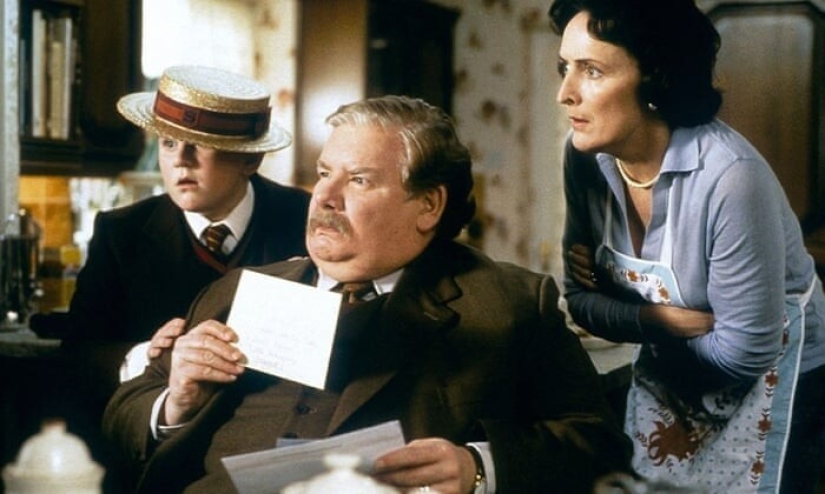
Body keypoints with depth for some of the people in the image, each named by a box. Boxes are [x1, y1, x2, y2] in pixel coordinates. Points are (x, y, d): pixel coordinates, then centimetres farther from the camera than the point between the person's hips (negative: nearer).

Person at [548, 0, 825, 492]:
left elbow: (746, 350, -26)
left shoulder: (730, 176, -33)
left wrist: (628, 319, -11)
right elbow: (581, 298, -5)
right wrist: (659, 318, -24)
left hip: (771, 382, -5)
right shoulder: (587, 157, -13)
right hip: (674, 376, 6)